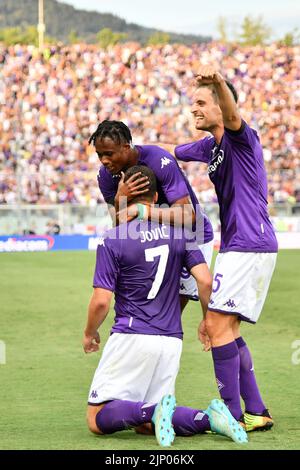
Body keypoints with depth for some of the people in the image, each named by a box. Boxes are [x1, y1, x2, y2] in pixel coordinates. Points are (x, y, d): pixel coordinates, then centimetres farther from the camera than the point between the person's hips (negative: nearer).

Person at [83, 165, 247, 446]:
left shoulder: (111, 241, -6)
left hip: (132, 337, -5)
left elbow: (101, 301, -9)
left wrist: (89, 334, 10)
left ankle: (155, 411, -25)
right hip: (171, 340, 5)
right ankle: (207, 417, -14)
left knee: (98, 420, 2)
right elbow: (205, 281, -1)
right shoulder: (178, 232, 7)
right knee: (145, 424, 12)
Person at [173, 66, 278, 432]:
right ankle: (256, 412, 16)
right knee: (226, 330, 13)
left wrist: (219, 82, -56)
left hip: (249, 246, -10)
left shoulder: (241, 138, -11)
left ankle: (233, 415, -11)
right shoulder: (211, 147, 16)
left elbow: (232, 115, -35)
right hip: (237, 247, 10)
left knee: (219, 327, -13)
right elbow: (169, 152, 28)